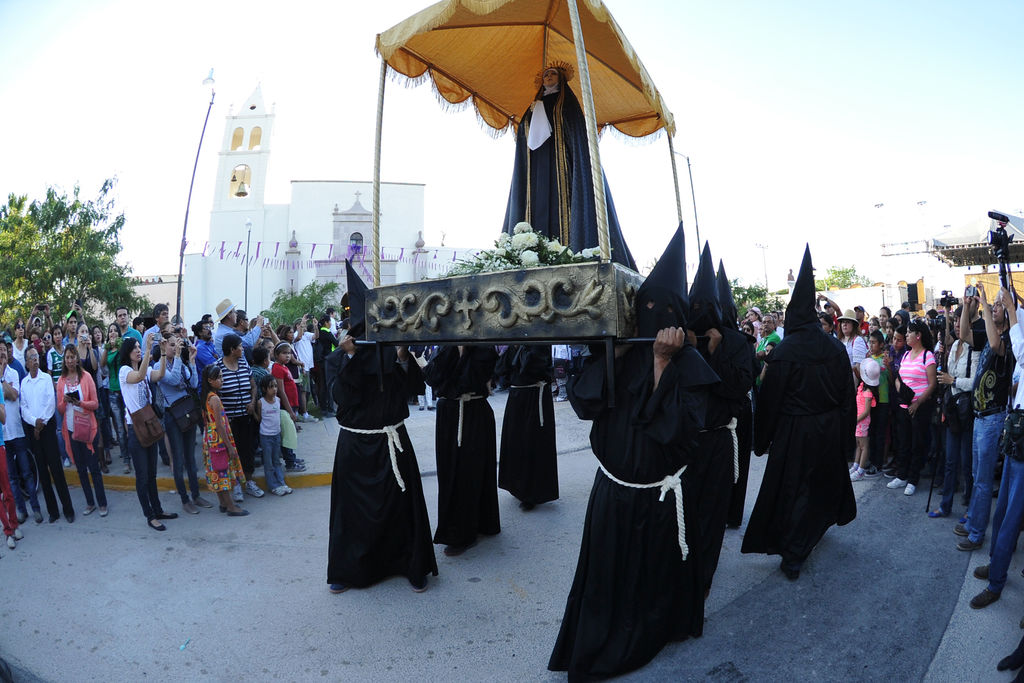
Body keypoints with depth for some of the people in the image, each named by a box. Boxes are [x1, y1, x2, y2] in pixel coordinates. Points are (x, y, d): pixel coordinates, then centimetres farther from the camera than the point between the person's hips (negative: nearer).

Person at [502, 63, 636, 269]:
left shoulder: (567, 102, 15)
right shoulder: (534, 108, 28)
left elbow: (578, 133, 1)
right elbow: (524, 138, 22)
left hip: (559, 160, -4)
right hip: (536, 166, 4)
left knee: (561, 201, -18)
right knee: (538, 204, -11)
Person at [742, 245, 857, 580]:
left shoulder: (784, 352, -17)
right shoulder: (836, 348, -1)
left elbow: (770, 399, -14)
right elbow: (848, 394, 4)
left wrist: (762, 440, -3)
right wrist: (846, 436, 12)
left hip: (794, 431, -5)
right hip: (830, 432, 5)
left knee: (792, 490, 3)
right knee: (826, 483, 25)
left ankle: (792, 558, 8)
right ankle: (818, 525, 49)